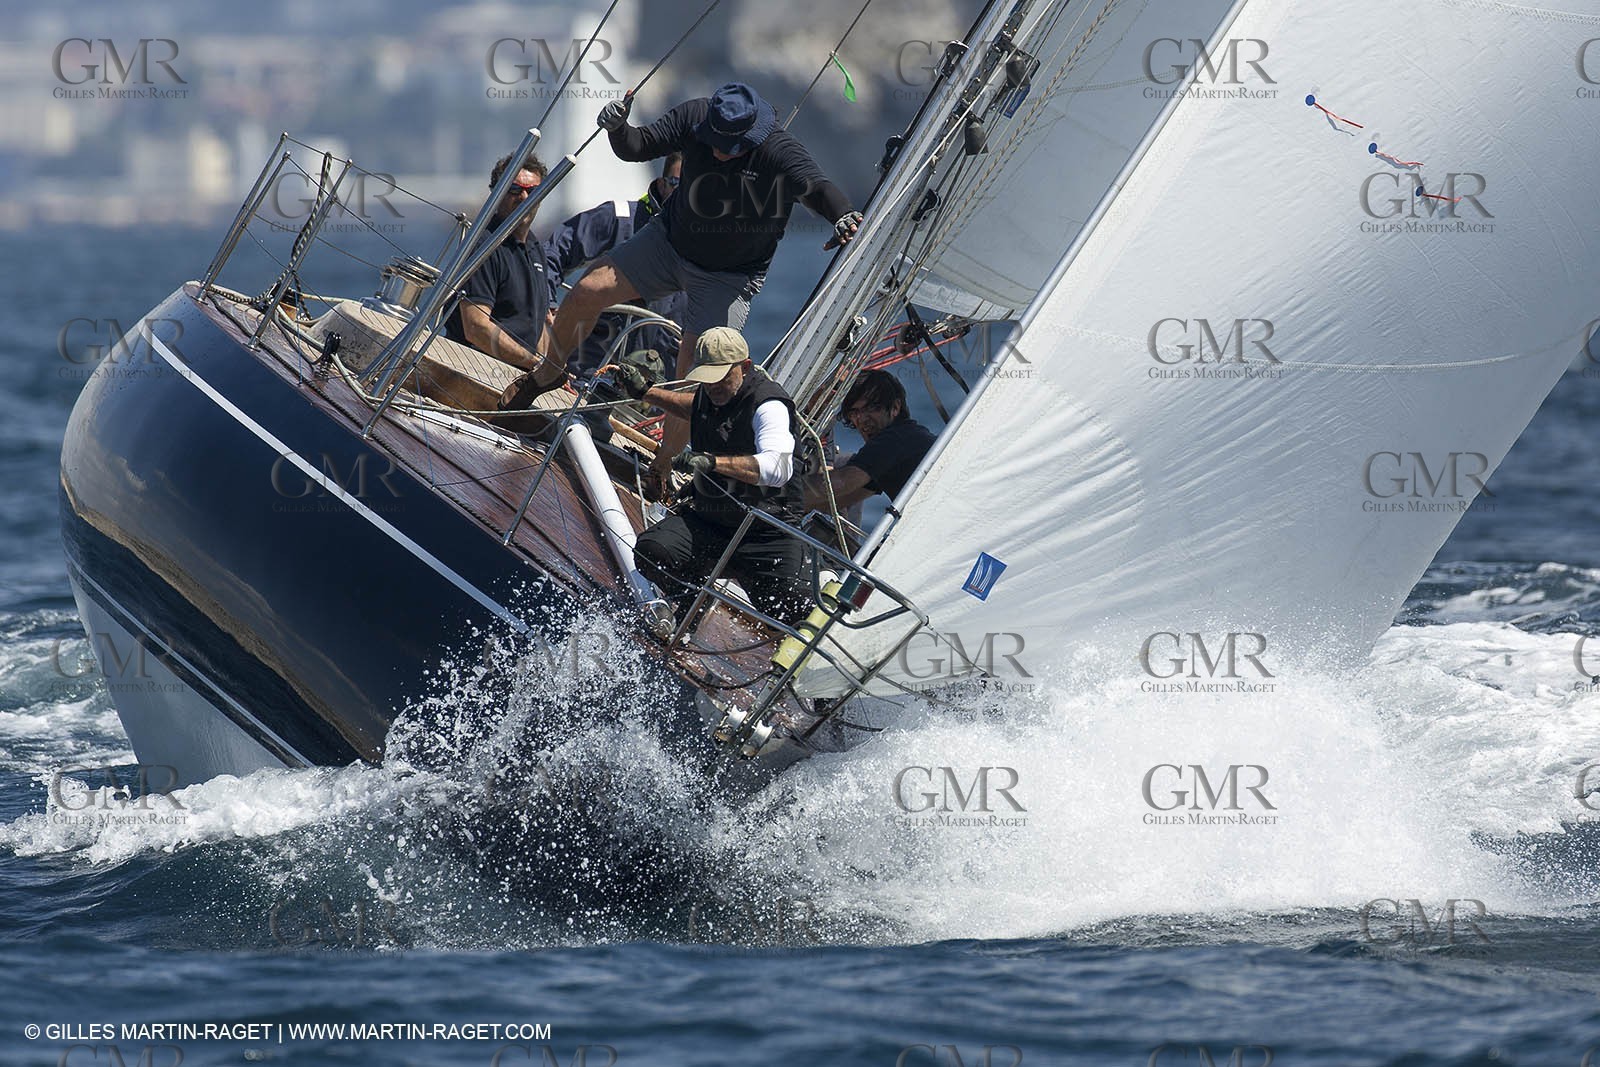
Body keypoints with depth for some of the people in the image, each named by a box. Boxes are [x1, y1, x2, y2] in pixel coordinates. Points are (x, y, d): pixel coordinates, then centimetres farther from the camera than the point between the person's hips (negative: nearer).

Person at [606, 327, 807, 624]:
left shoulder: (769, 407, -19)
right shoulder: (710, 394, 6)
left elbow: (776, 468, -37)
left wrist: (711, 462, -46)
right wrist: (644, 392, 27)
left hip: (767, 531, -6)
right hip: (706, 520, 6)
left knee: (791, 613, -20)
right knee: (650, 550, -23)